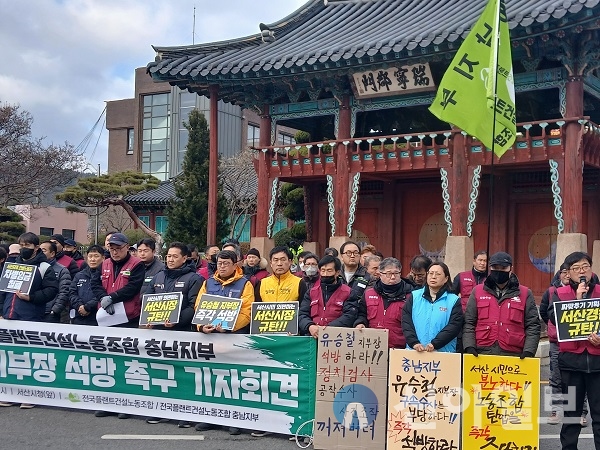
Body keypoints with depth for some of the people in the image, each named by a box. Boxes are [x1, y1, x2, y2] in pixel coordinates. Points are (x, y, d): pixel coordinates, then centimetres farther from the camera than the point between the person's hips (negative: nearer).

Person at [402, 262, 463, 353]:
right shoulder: (414, 297, 10)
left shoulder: (454, 301, 4)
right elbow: (406, 322, 1)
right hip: (414, 351, 2)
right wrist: (414, 343, -14)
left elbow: (454, 326, -7)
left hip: (443, 352, -2)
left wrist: (434, 344, -18)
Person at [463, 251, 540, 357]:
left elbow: (533, 326, 7)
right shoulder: (478, 291, 12)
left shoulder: (525, 294, 9)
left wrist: (528, 351, -6)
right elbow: (468, 323, 9)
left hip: (513, 355, -1)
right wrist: (469, 346, -4)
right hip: (482, 354, 1)